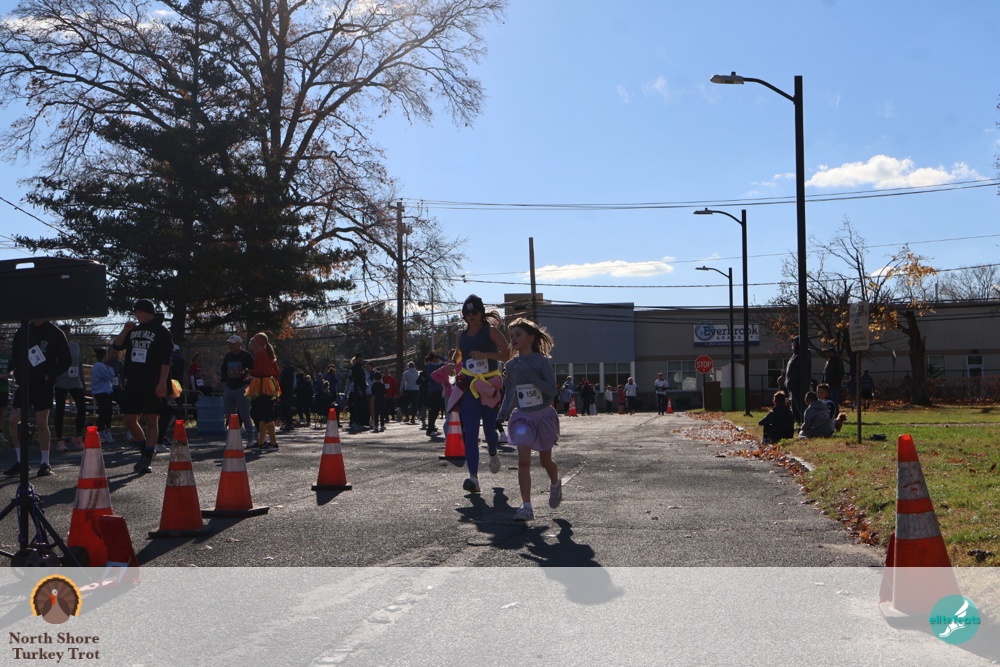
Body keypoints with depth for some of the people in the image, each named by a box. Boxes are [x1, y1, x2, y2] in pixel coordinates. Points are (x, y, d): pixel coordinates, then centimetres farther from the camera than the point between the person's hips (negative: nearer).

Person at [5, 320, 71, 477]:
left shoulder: (55, 333, -3)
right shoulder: (22, 332, 9)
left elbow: (66, 360, -2)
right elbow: (14, 356, 16)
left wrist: (49, 375, -12)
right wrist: (17, 375, -1)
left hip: (44, 386, -4)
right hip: (24, 384, 4)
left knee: (42, 423, -3)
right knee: (13, 421, 0)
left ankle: (45, 464, 7)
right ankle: (20, 461, 11)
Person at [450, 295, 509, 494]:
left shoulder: (490, 330, -2)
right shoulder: (462, 334, 11)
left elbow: (507, 354, -9)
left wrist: (484, 355, -20)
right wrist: (453, 365, 7)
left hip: (489, 386, -3)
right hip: (468, 386, 3)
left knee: (489, 429, 7)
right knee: (470, 432, -9)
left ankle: (493, 453, 43)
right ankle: (473, 478, -15)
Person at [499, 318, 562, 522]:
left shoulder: (541, 361, -12)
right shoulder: (511, 365, 2)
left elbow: (551, 390, -19)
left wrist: (530, 375, -26)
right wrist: (503, 413, -2)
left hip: (544, 415, -2)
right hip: (522, 417, 2)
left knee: (545, 461, 14)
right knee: (523, 461, -13)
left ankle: (555, 484, 46)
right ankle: (526, 506, -12)